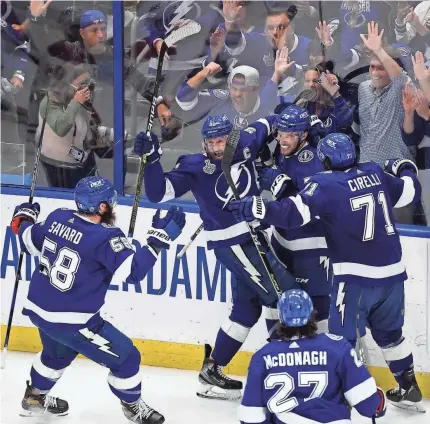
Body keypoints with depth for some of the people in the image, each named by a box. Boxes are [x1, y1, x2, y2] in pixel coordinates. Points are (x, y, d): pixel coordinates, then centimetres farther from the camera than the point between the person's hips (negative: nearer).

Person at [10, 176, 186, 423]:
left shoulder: (58, 217, -2)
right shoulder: (105, 237, -23)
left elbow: (31, 242, 14)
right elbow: (133, 270, -29)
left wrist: (24, 219, 35)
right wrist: (160, 238, -25)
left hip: (39, 309, 8)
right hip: (71, 321, -8)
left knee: (59, 352, 38)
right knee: (126, 357, 7)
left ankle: (36, 397, 53)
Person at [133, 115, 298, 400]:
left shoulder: (244, 144, -1)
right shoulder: (195, 167, -14)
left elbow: (266, 126, 19)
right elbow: (160, 192, -19)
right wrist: (152, 159, -31)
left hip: (253, 236, 7)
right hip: (232, 244, -7)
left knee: (247, 307, 14)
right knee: (283, 292, -10)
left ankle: (212, 370, 22)